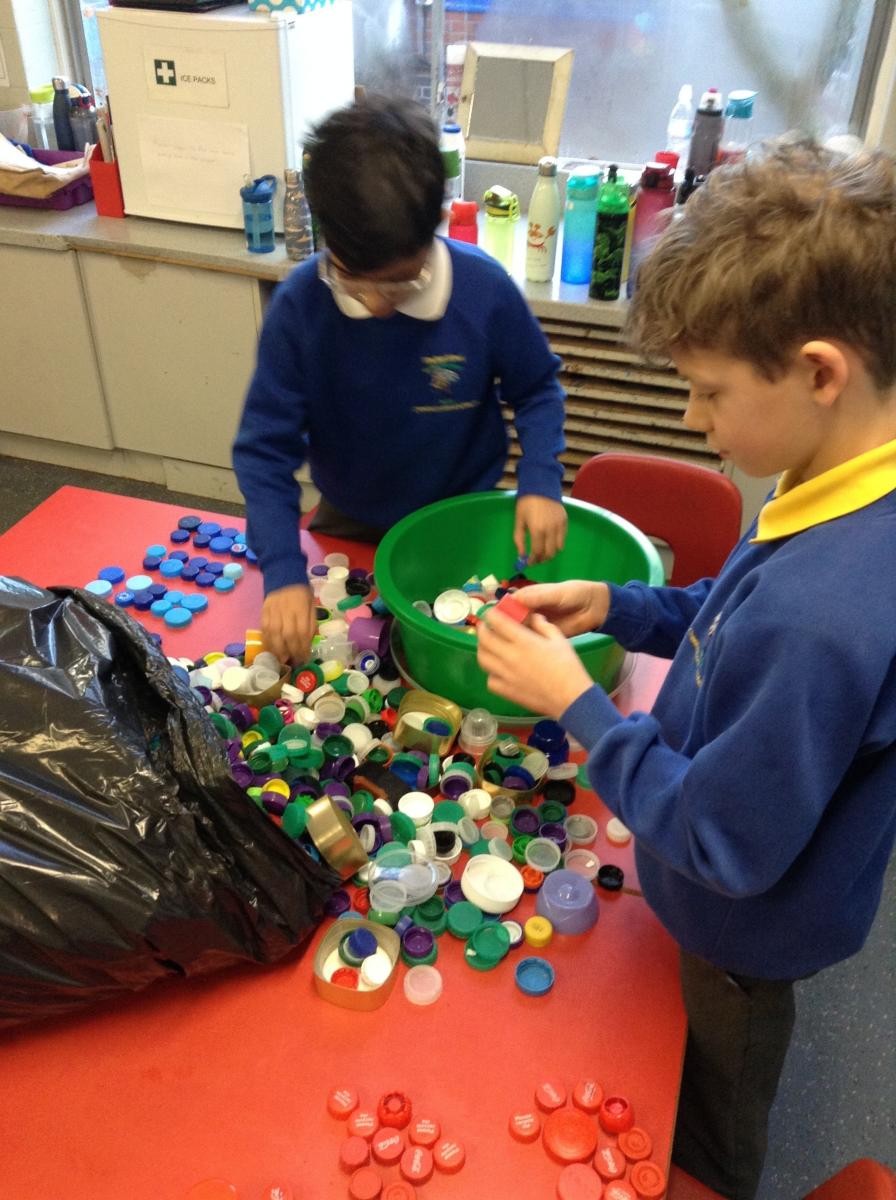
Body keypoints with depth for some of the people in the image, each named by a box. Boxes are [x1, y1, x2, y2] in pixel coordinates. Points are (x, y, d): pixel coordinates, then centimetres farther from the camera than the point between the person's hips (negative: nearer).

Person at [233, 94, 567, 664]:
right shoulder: (299, 304, -24)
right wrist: (284, 571, -30)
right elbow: (265, 448, -19)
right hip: (348, 528, 1)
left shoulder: (485, 290, -25)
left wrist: (540, 481, -23)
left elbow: (537, 390, -6)